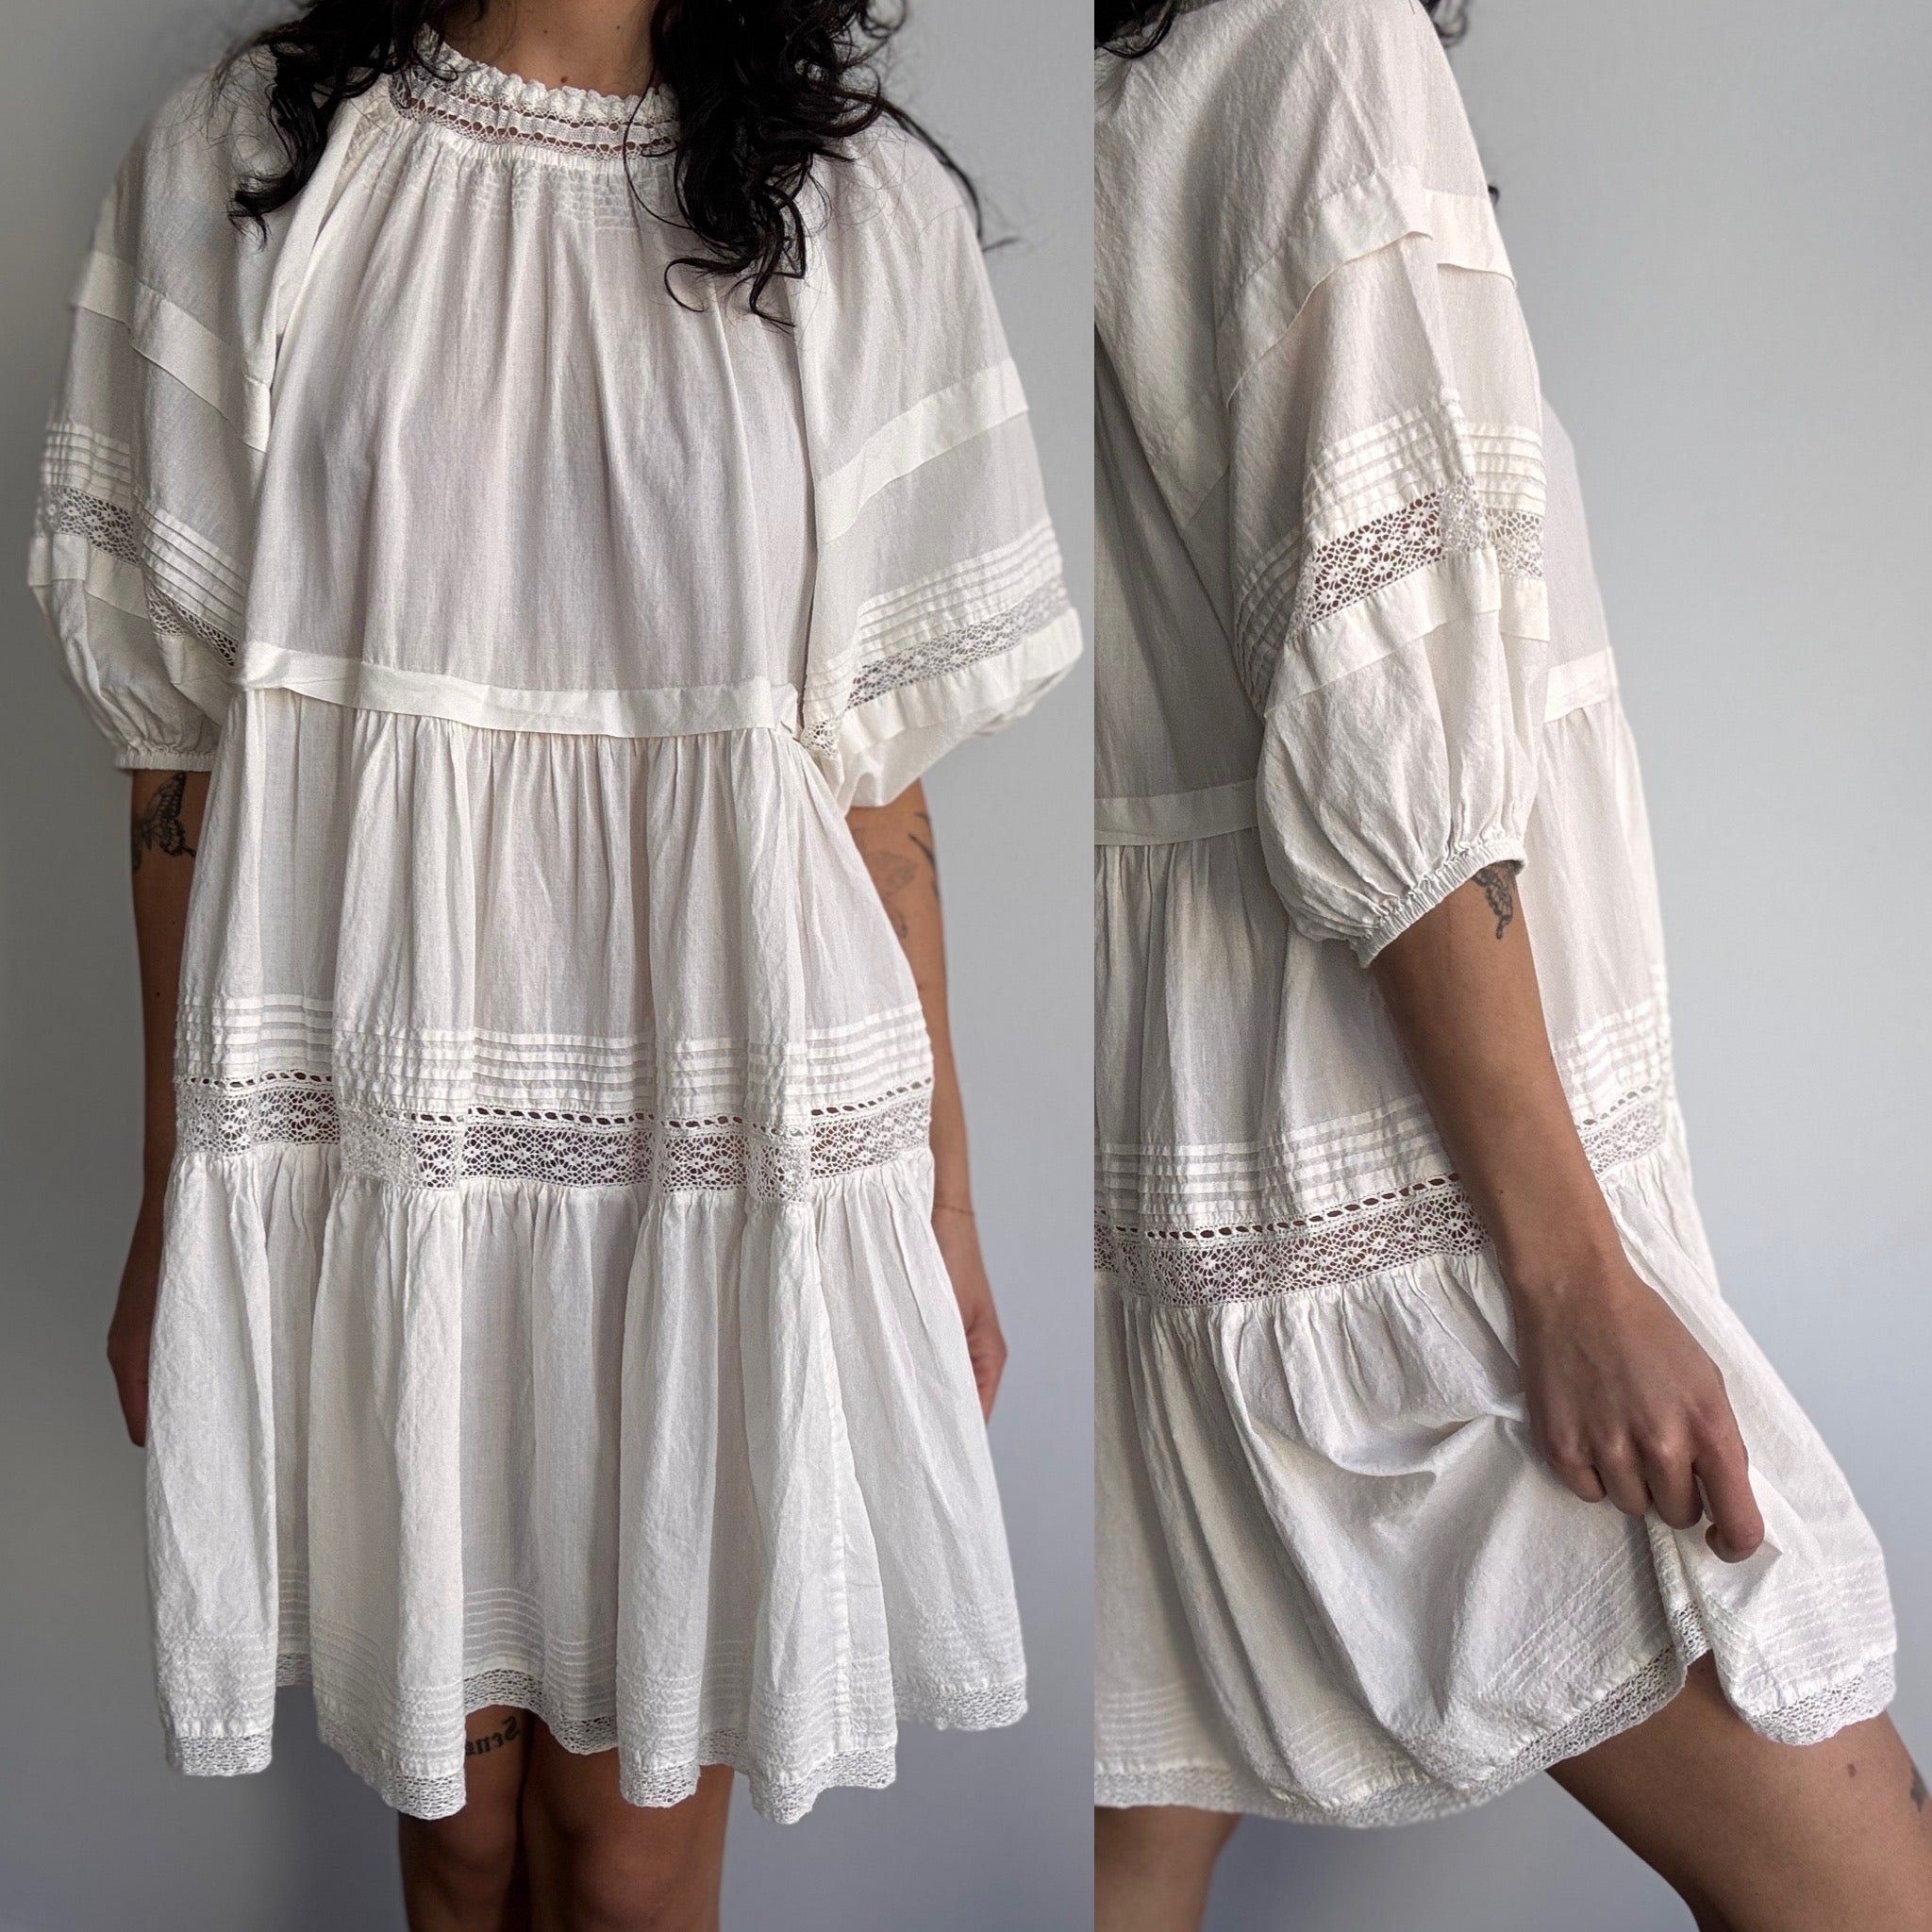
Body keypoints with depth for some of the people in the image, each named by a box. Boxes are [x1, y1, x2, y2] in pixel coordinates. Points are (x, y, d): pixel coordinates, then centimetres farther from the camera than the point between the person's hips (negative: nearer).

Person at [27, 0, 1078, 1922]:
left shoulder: (862, 208, 0)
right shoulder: (233, 164, 1)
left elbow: (875, 766, 1)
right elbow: (181, 734, 3)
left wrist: (945, 1205, 3)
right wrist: (175, 1188, 5)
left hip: (724, 1146, 0)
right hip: (377, 1119, 1)